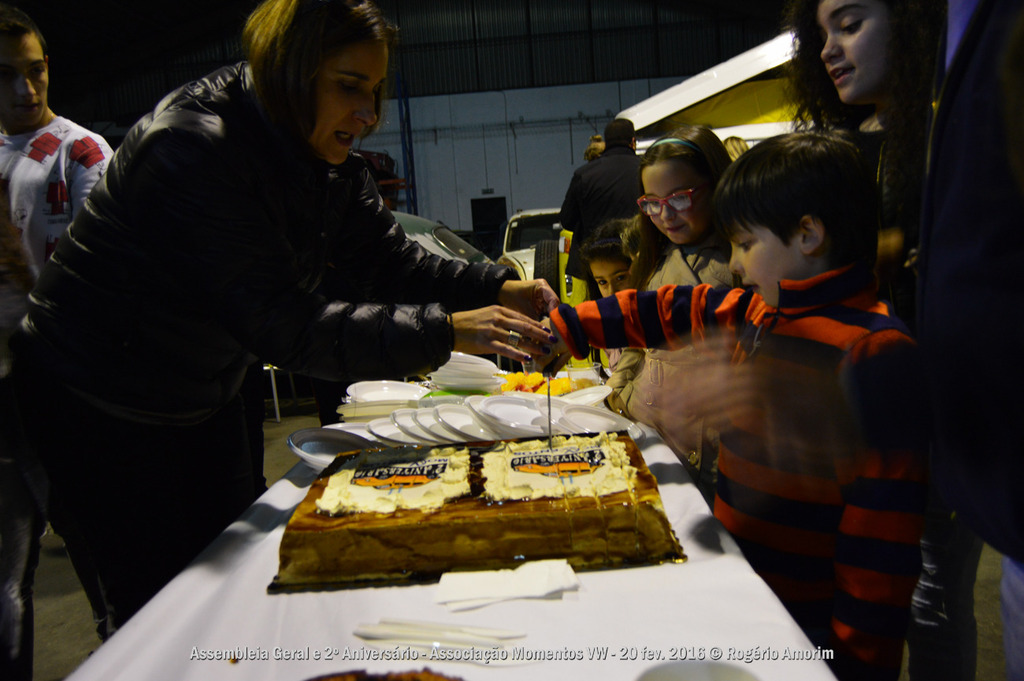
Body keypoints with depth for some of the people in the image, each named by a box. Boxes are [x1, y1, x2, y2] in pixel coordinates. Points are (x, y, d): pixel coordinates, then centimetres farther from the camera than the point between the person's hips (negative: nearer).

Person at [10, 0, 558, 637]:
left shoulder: (332, 163, -5)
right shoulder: (192, 144, -30)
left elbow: (392, 261, -6)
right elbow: (279, 323, -36)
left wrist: (499, 289, -23)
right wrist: (444, 332, -41)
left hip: (205, 397, 7)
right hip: (102, 409, -7)